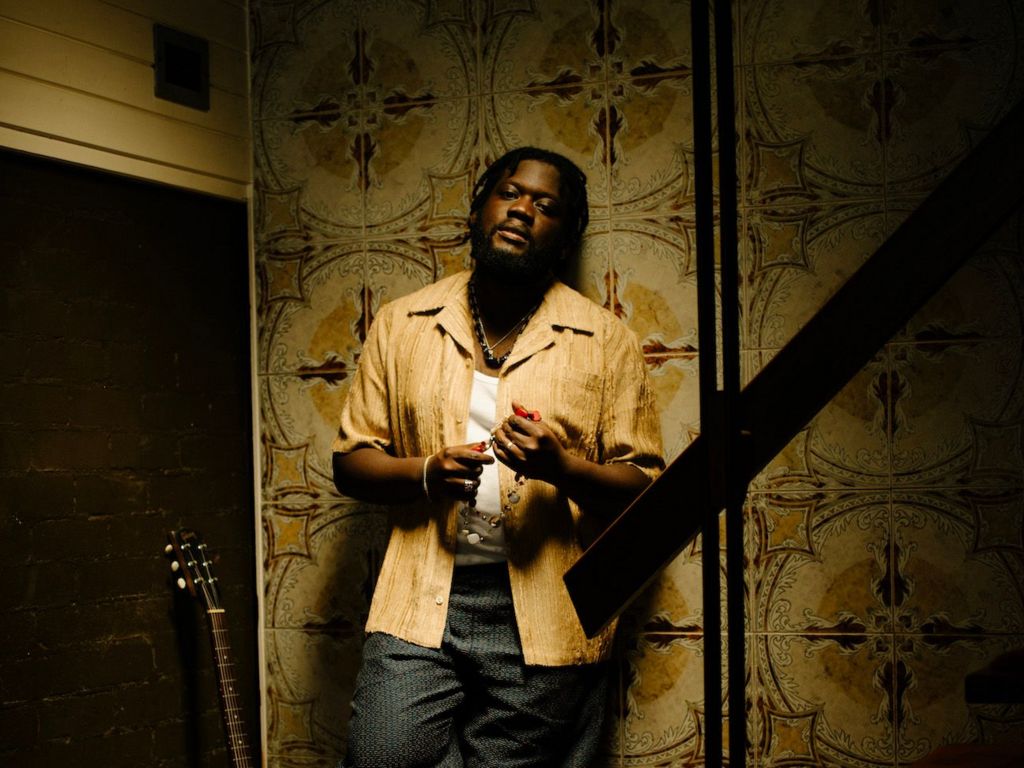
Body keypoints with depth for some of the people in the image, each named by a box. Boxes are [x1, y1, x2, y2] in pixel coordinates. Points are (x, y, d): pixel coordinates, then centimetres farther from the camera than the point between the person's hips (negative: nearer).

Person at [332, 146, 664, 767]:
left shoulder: (606, 342, 3)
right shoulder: (402, 325, 9)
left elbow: (645, 488, 2)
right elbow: (350, 462, 9)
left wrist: (562, 468, -17)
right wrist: (426, 473, -11)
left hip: (546, 617, -1)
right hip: (421, 605, 1)